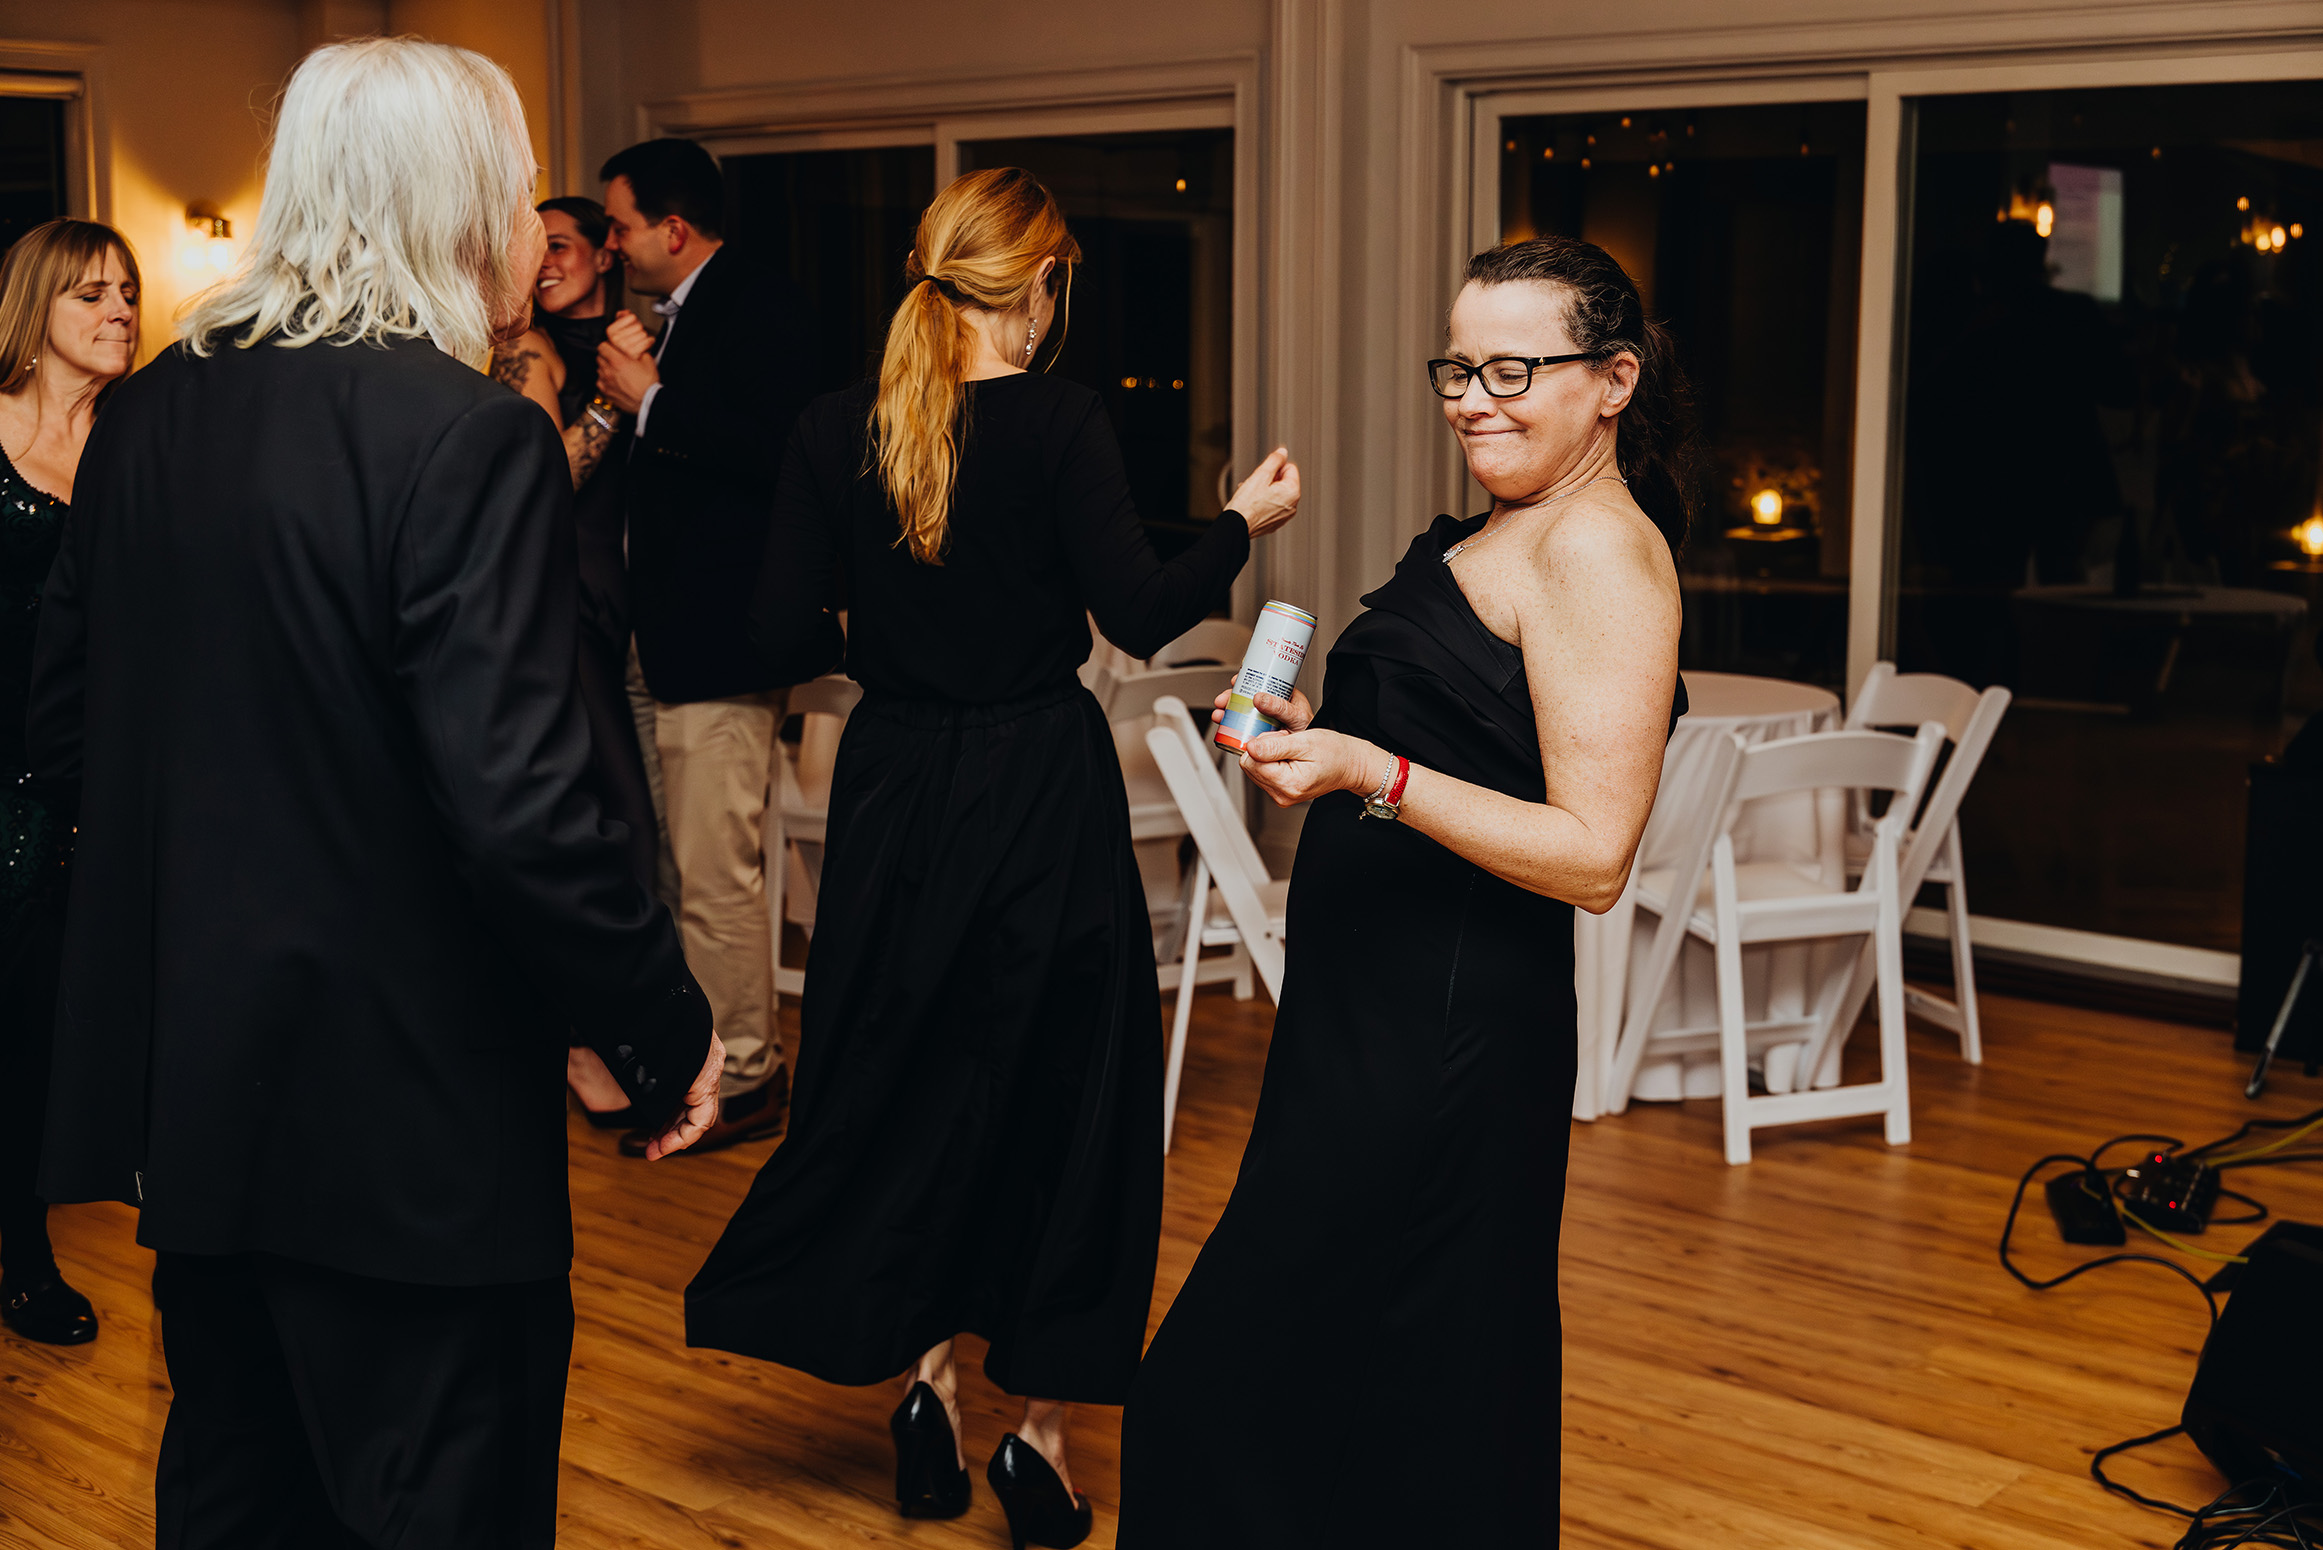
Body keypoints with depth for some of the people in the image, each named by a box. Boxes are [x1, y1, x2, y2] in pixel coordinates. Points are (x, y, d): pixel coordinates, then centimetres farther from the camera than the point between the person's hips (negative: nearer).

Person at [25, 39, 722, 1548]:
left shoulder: (152, 413, 3)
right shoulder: (470, 436, -20)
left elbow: (60, 720, 10)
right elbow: (521, 808, -25)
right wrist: (669, 1028, -12)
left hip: (189, 1087, 8)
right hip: (410, 1122, -7)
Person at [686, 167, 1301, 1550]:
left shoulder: (838, 429, -2)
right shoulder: (1061, 422, -12)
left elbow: (788, 635, -1)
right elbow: (1138, 614, -13)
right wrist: (1244, 524, 2)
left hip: (898, 789, 3)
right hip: (1041, 795, -3)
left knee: (908, 1082, 19)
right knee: (1060, 1096, 9)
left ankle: (924, 1368, 17)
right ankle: (1043, 1426, 14)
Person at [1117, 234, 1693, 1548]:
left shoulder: (1601, 550, -16)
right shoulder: (1507, 532, 15)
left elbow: (1592, 855, -22)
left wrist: (1374, 776, -29)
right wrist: (1326, 735, 15)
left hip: (1446, 1035, -10)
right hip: (1380, 1006, 10)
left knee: (1228, 1391, -4)